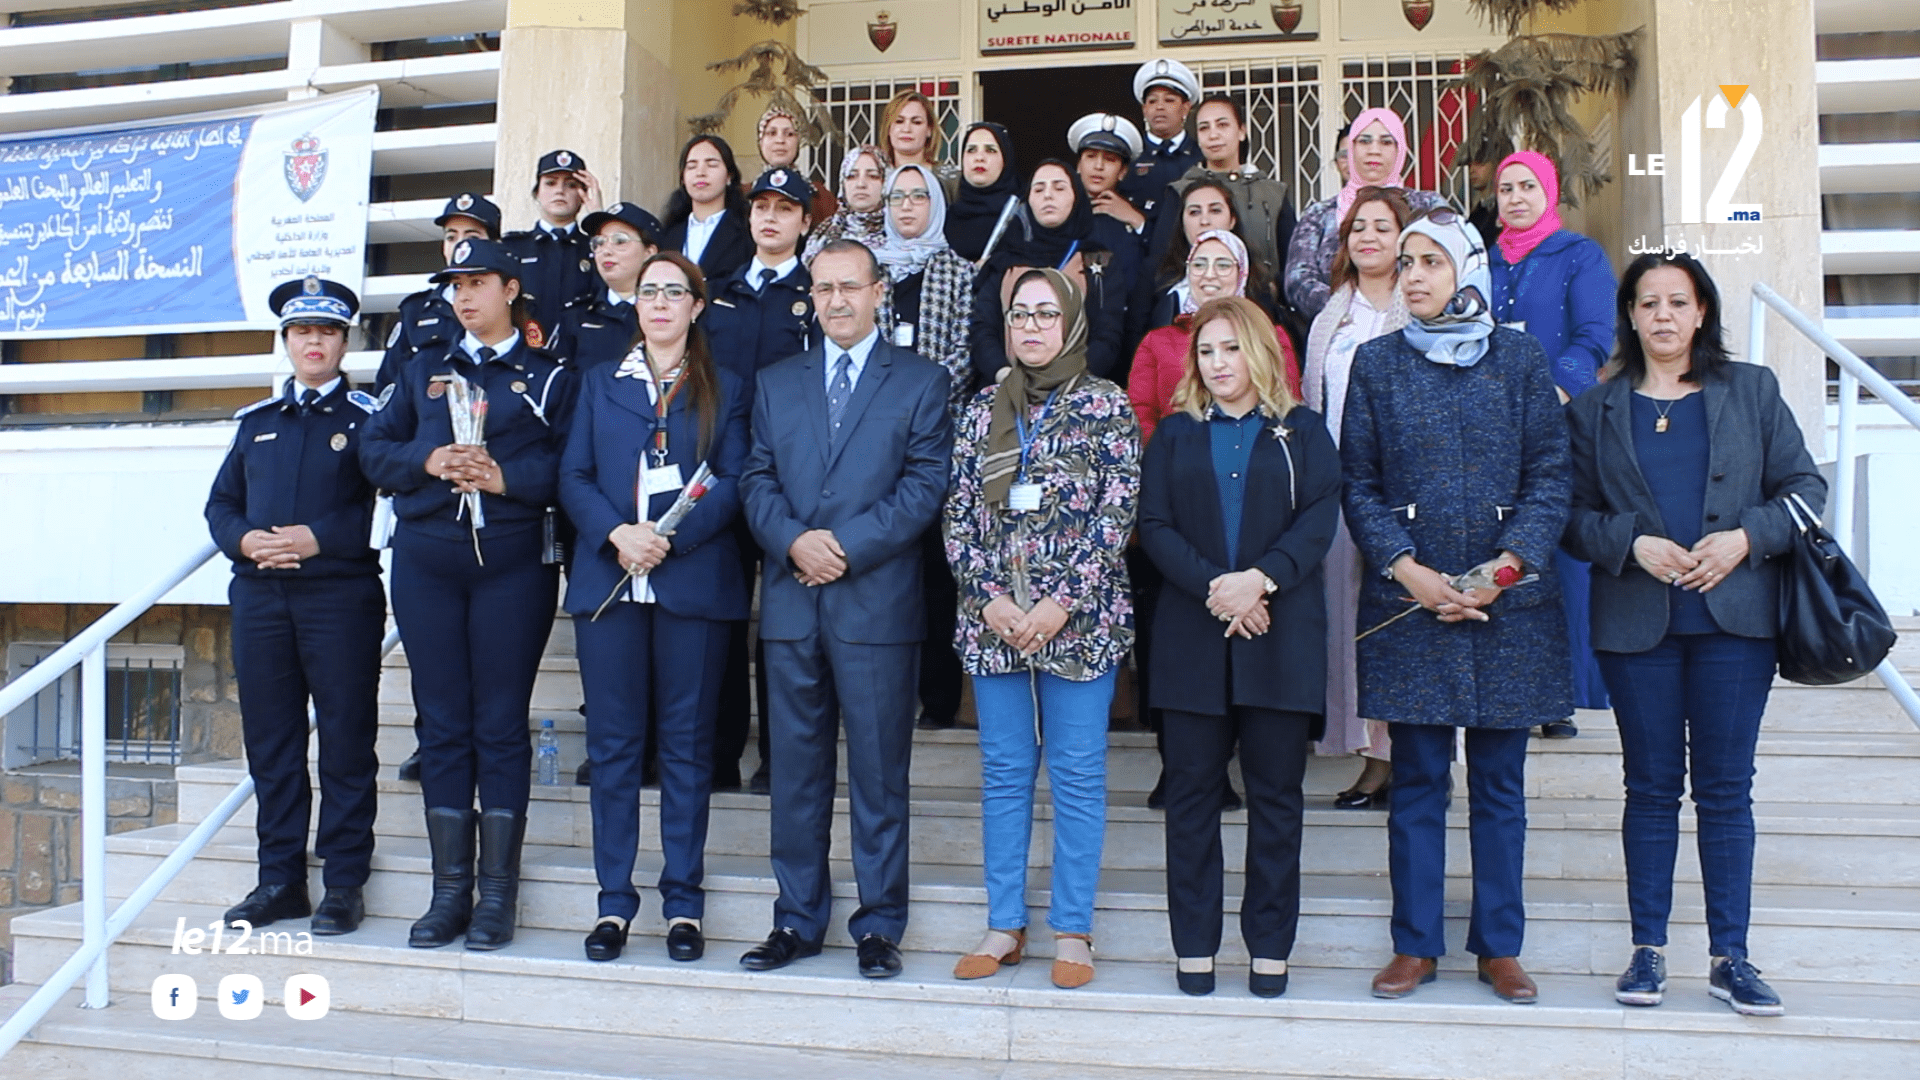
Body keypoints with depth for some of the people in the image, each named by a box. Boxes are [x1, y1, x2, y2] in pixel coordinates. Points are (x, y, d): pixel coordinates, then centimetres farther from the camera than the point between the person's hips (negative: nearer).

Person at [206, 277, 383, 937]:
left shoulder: (367, 418, 4)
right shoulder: (257, 422, 18)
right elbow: (221, 504, 17)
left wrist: (321, 537, -17)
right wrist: (245, 540, -4)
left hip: (341, 593, -4)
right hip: (260, 595, 5)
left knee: (346, 740, -2)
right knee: (270, 739, 7)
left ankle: (344, 884, 6)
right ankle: (280, 879, 17)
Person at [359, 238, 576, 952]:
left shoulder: (550, 376, 8)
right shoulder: (424, 371, 19)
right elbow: (374, 448, 12)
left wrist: (506, 476, -16)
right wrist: (426, 460, -6)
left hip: (513, 562, -3)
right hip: (425, 559, 4)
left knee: (501, 724, -1)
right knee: (442, 724, 4)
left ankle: (497, 894, 6)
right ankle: (449, 892, 11)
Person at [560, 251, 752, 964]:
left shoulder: (724, 390, 11)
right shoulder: (600, 383, 16)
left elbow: (732, 483, 0)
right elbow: (573, 477, 7)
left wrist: (670, 539, -14)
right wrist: (618, 534, -11)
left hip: (693, 581, -1)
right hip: (608, 580, 2)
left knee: (686, 744, 2)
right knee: (613, 743, 2)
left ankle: (683, 903, 10)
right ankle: (613, 901, 10)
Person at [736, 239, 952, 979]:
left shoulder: (921, 381, 5)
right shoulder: (776, 384, 16)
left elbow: (926, 483, -4)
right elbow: (757, 480, 9)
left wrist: (848, 547, -13)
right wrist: (793, 541, -11)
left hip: (877, 602, -3)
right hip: (791, 603, 3)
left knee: (879, 772, 2)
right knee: (797, 770, 9)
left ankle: (879, 926, 13)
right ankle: (797, 920, 19)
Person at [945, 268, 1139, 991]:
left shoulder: (1105, 406, 0)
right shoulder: (983, 410, 10)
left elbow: (1117, 513, -6)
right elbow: (959, 514, 7)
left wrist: (1064, 603, -13)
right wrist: (986, 595, -6)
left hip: (1079, 619, -3)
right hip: (992, 618, 3)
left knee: (1078, 774, 3)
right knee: (1003, 772, 9)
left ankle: (1073, 930, 13)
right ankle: (1004, 925, 19)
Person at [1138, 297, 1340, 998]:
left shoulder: (1301, 431, 10)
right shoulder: (1175, 434, 12)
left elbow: (1319, 519, -2)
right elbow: (1154, 524, 2)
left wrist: (1262, 578, -18)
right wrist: (1212, 587, -13)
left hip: (1281, 636, -1)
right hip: (1192, 635, 1)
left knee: (1276, 794, 4)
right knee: (1192, 792, 4)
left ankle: (1270, 947, 14)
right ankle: (1194, 946, 13)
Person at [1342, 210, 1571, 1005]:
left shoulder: (1519, 359, 4)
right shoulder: (1377, 363, 5)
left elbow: (1549, 477, 1)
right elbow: (1358, 485, 2)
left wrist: (1503, 568, -12)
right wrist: (1412, 573, -10)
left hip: (1510, 601, 0)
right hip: (1408, 601, 0)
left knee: (1499, 781, 7)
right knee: (1417, 778, 4)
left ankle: (1498, 945, 19)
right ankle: (1415, 944, 15)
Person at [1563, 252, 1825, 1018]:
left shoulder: (1752, 390, 8)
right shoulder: (1596, 409, 8)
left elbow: (1805, 487, 5)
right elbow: (1574, 515, 4)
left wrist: (1746, 538, -12)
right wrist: (1634, 544, -14)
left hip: (1734, 617, 0)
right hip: (1637, 623, 0)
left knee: (1726, 788, 3)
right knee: (1652, 786, 5)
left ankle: (1729, 956, 12)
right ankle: (1648, 948, 14)